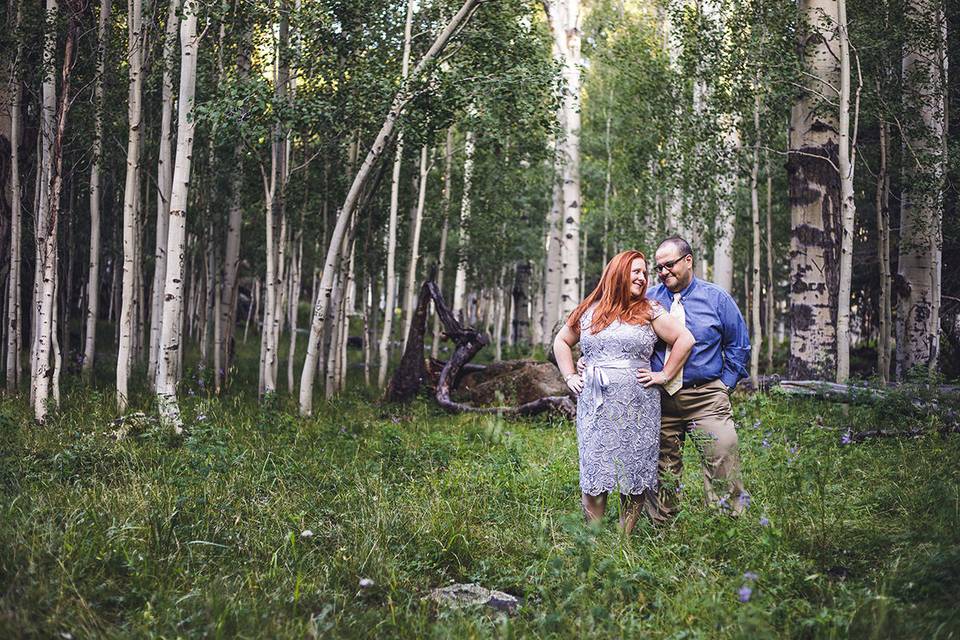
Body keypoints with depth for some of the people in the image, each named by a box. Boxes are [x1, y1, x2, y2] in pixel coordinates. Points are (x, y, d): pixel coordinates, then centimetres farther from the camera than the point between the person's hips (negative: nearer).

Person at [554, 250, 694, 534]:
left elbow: (684, 340, 4)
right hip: (594, 403, 1)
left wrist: (665, 375, 0)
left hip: (637, 404, -1)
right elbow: (561, 342, 24)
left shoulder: (649, 311, 6)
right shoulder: (588, 311, 11)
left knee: (635, 475, 0)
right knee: (594, 473, -2)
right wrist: (569, 377, 13)